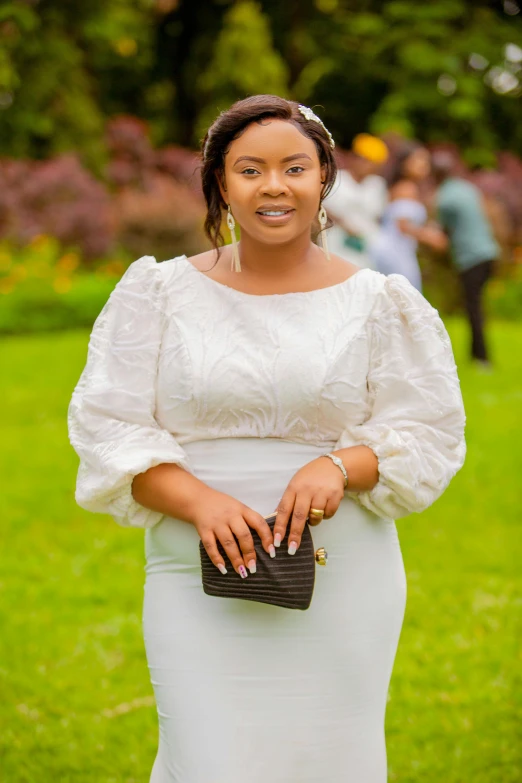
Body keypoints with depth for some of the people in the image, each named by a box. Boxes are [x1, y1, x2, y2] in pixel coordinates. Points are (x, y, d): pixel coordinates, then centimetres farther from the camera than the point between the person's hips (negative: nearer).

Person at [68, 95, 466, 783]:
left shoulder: (378, 304, 5)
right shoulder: (162, 293, 5)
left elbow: (430, 435, 5)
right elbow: (109, 427, 1)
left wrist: (340, 466, -16)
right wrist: (198, 500, -17)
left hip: (341, 587, 1)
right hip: (203, 579, 0)